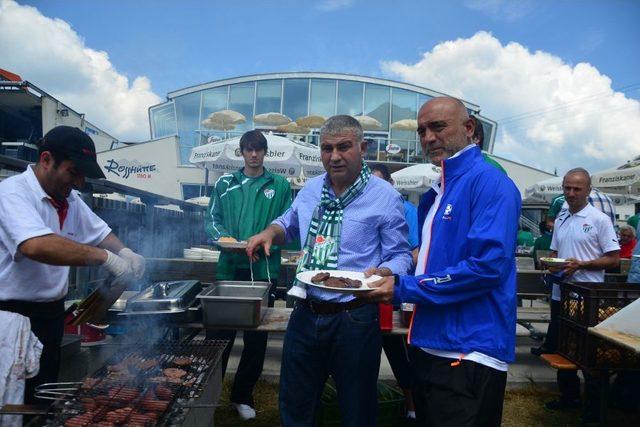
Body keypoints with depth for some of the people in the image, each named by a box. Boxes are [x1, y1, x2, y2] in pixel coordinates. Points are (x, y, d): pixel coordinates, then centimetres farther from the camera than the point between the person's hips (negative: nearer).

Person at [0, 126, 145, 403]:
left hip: (52, 314, 8)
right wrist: (104, 257, -35)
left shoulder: (69, 200, 5)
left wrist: (123, 251, -6)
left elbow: (99, 232, 16)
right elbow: (36, 246, -38)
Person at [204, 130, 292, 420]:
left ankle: (243, 396, 28)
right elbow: (211, 219, 8)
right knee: (218, 333, 6)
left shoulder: (280, 186, 5)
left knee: (256, 339, 9)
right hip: (229, 268, 1)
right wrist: (222, 236, -12)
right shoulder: (225, 183, 10)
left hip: (264, 269, 0)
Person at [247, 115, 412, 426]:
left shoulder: (385, 197, -9)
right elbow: (289, 224, 24)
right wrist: (270, 232, 2)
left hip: (354, 318, -4)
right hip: (306, 314, 5)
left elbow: (400, 255, -6)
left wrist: (381, 274, -27)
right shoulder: (310, 189, 7)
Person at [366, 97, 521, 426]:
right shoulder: (434, 193, 14)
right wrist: (391, 278, 5)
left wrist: (405, 289, -19)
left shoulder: (490, 182, -13)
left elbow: (488, 266, -24)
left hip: (467, 353, -9)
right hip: (427, 346, 9)